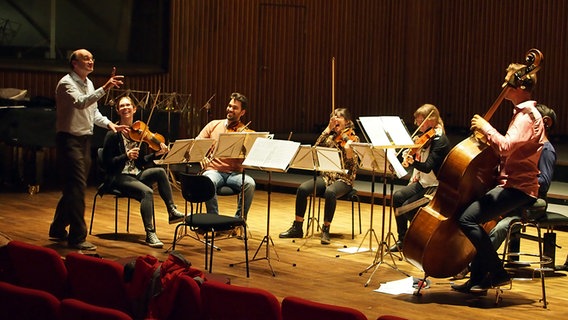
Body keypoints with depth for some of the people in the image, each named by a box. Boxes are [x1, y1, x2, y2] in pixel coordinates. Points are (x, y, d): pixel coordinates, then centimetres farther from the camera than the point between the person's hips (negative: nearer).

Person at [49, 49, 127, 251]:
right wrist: (104, 89, -40)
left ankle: (58, 230, 29)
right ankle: (77, 238, -10)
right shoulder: (66, 83, -13)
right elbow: (80, 103, -32)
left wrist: (108, 124, 6)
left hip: (85, 139, 9)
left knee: (73, 188, 15)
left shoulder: (89, 83, 15)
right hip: (69, 140, -9)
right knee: (77, 188, -12)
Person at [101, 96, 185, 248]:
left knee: (160, 171, -24)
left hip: (138, 174, 5)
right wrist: (126, 156, -24)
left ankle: (172, 211, -22)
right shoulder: (113, 134, -6)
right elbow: (107, 162, -10)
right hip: (119, 177, -5)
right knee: (147, 192, -30)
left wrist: (156, 154, -9)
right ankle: (150, 234, -28)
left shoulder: (139, 132, 9)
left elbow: (143, 160, 10)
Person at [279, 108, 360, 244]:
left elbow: (352, 165, -12)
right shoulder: (330, 137, 13)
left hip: (343, 179, -5)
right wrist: (327, 130, -4)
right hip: (326, 176, 5)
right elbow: (316, 148, -5)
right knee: (302, 189, -22)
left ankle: (326, 230, -25)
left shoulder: (353, 139, -2)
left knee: (330, 192, -39)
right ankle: (297, 228, -12)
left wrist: (348, 149, -31)